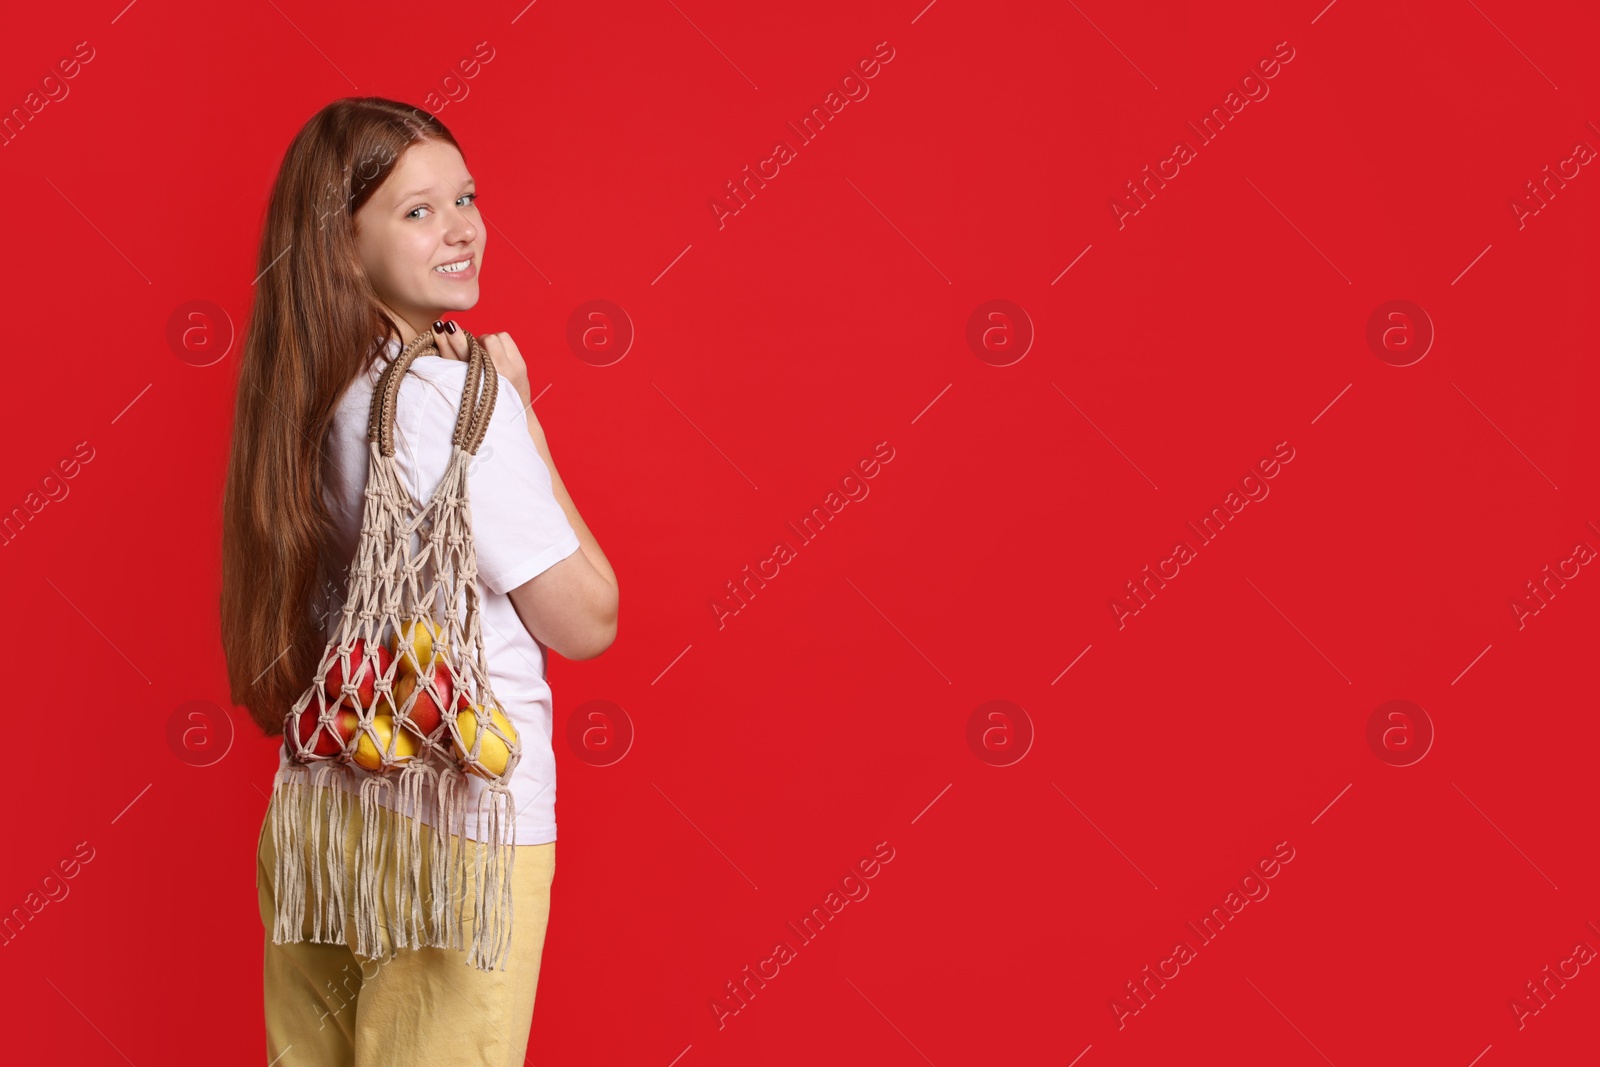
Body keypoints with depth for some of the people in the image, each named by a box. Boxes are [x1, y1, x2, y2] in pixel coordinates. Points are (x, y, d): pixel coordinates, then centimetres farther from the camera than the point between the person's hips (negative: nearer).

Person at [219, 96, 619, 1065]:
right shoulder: (458, 397, -19)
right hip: (455, 832, -7)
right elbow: (587, 623, -11)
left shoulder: (301, 397, 4)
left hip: (317, 818, 7)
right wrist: (520, 411, -7)